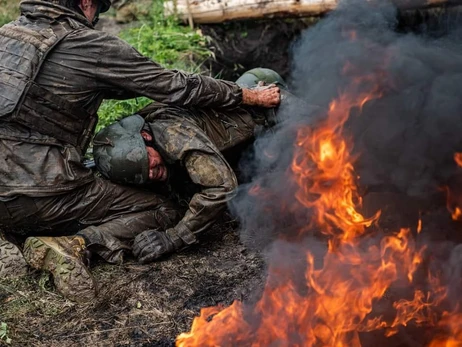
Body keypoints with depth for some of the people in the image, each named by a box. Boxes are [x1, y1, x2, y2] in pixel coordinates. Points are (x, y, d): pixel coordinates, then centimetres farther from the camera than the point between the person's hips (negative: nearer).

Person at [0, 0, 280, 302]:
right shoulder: (91, 45, -10)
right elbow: (178, 88, -6)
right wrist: (255, 97, 7)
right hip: (41, 198, -7)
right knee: (162, 212, 7)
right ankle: (75, 246, -13)